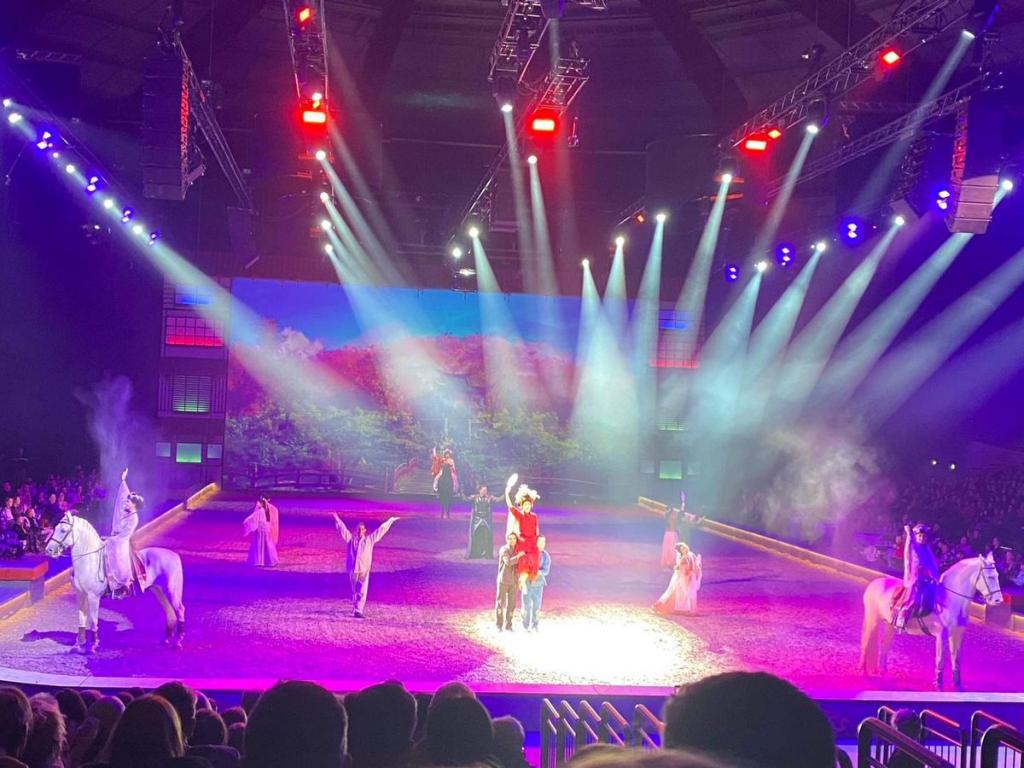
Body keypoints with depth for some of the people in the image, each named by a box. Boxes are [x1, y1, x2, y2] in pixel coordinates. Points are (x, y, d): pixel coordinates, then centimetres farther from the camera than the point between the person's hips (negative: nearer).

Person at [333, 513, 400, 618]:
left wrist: (390, 521, 16)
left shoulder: (370, 539, 7)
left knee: (362, 591, -9)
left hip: (364, 570, -1)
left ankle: (358, 610, -11)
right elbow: (342, 528, 11)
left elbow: (381, 530, 12)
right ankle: (356, 609, 23)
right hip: (352, 569, 1)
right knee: (354, 591, 11)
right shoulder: (351, 538, 8)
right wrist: (337, 519, 11)